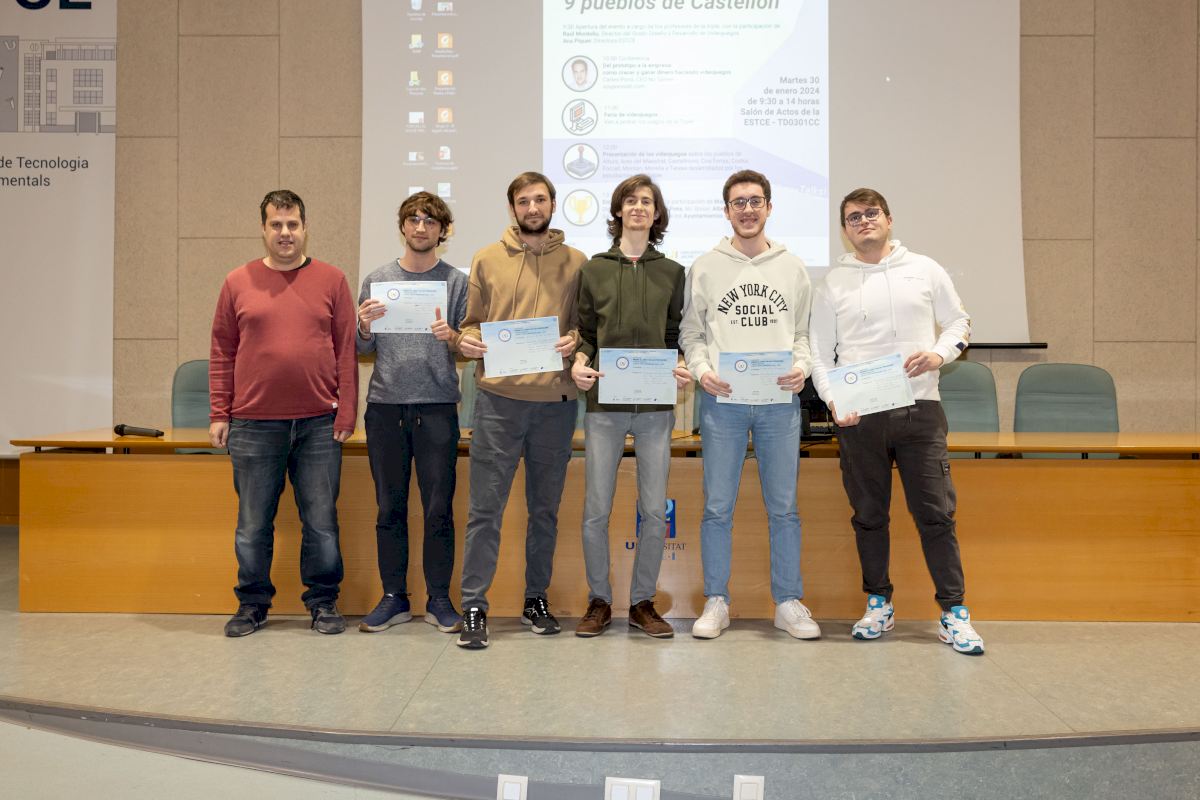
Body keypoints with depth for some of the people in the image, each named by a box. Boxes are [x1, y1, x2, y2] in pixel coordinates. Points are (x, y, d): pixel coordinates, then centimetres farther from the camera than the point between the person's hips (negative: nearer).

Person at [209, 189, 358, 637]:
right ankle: (252, 603, 23)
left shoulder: (331, 281, 5)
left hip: (318, 424, -1)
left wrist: (346, 412, -4)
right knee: (253, 523, 8)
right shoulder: (238, 283, 7)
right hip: (253, 424, 1)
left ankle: (323, 602, 18)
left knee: (321, 520, 5)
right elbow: (222, 353, 8)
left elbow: (346, 351, 3)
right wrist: (219, 415, 3)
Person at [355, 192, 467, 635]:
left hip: (437, 405, -2)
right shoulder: (377, 279, 11)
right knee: (390, 508, 8)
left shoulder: (457, 281, 6)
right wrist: (364, 328, -9)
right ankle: (394, 597, 19)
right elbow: (363, 349, 11)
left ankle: (439, 599, 14)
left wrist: (451, 336, -17)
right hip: (385, 404, 2)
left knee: (438, 508, 1)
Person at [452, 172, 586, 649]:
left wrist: (575, 342, -11)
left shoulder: (575, 262, 9)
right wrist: (466, 340, -10)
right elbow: (471, 322, 11)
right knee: (485, 508, -2)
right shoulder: (487, 260, 9)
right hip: (498, 398, -1)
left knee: (545, 508, 11)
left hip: (555, 401, 1)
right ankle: (474, 607, 6)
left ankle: (536, 599, 25)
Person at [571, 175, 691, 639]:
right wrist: (579, 362, -8)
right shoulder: (594, 269, 10)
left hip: (655, 406, 1)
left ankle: (643, 602, 18)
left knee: (655, 511, 3)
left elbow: (677, 336, 13)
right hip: (604, 404, -1)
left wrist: (682, 368, -6)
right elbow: (585, 332, 11)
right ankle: (599, 601, 17)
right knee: (596, 510, 1)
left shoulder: (672, 273, 11)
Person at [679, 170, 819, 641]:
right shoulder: (705, 268, 6)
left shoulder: (793, 268, 11)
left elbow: (803, 331, 14)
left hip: (780, 403, 1)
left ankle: (788, 602, 17)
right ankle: (716, 602, 13)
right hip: (723, 403, -1)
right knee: (718, 507, 2)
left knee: (783, 507, 6)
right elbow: (691, 332, 7)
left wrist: (802, 366, -5)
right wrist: (701, 369, -10)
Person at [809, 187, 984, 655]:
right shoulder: (834, 283, 8)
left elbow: (959, 321, 16)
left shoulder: (924, 270, 10)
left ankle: (953, 612, 7)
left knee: (936, 512, -2)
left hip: (919, 409, 0)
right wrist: (833, 400, -8)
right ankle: (878, 603, 22)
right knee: (869, 514, 8)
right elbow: (819, 354, 7)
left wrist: (940, 353, -5)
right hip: (858, 415, 1)